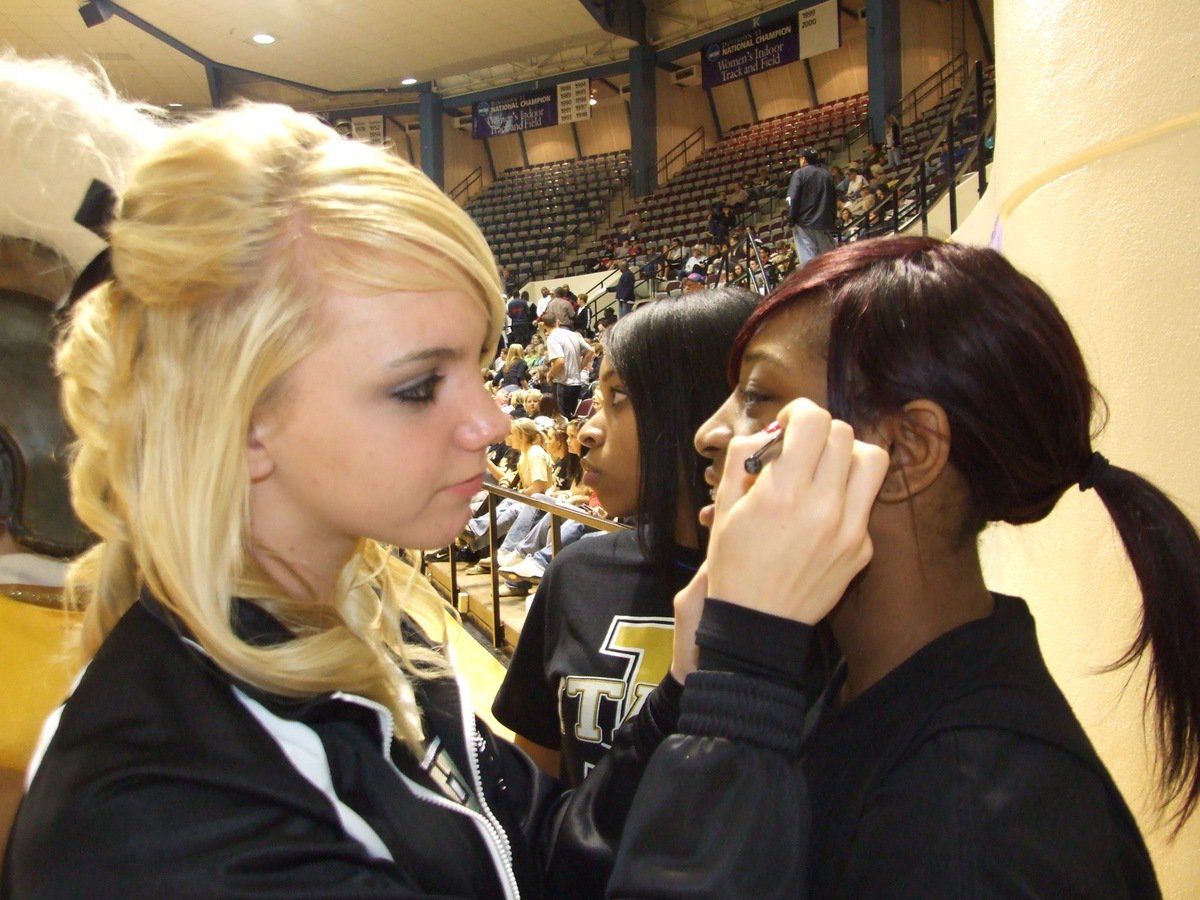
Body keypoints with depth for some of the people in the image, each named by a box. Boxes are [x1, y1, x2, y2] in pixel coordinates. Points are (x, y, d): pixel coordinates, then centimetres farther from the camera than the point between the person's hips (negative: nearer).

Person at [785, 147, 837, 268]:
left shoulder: (799, 173, -3)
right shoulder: (827, 174, 13)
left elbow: (793, 199, -10)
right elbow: (834, 199, 17)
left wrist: (791, 220, -5)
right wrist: (831, 219, 21)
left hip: (805, 223, -5)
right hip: (825, 223, 5)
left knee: (809, 260, -10)